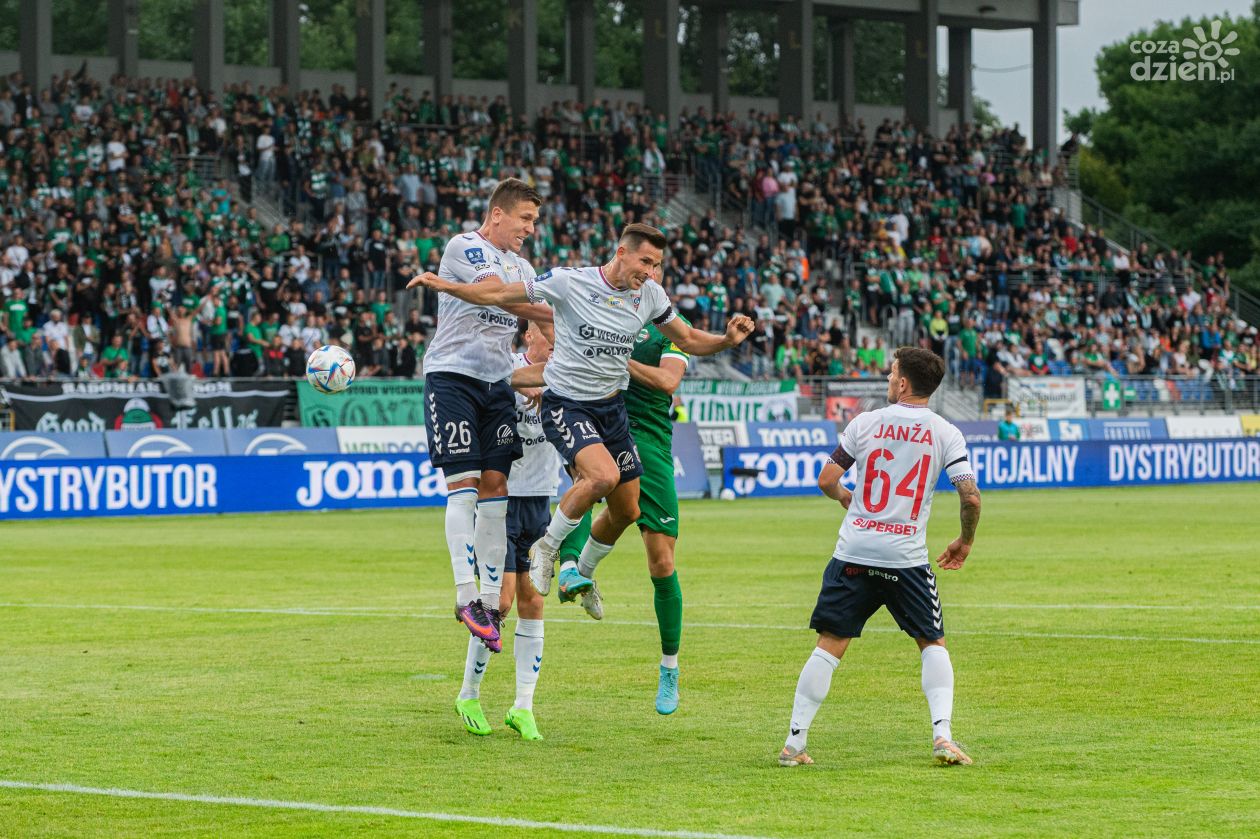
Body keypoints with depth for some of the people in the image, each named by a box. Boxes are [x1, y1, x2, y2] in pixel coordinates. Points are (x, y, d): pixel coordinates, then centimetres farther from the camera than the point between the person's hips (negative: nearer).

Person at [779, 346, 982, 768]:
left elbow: (827, 481, 4)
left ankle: (794, 744, 3)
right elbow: (970, 496, -7)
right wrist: (965, 542, 11)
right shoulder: (946, 434, 0)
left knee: (829, 646, 5)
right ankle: (942, 736, -3)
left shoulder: (864, 423, 2)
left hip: (854, 553, 0)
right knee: (933, 644, 14)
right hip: (907, 557, 0)